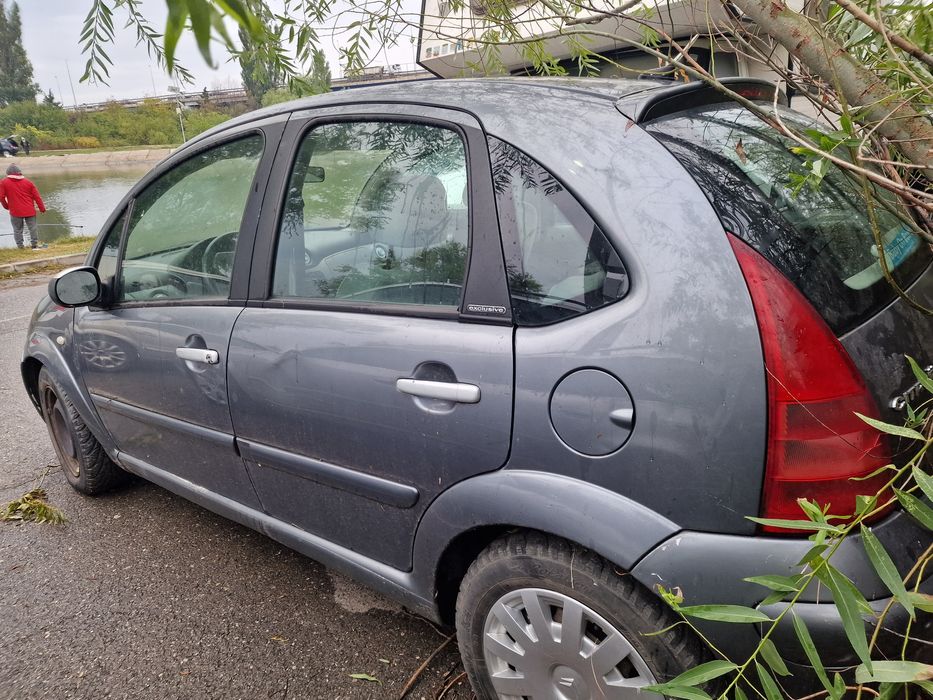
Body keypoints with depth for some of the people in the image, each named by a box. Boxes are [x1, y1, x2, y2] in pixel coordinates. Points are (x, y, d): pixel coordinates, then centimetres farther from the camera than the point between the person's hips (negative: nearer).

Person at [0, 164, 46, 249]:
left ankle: (20, 246, 6)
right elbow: (37, 197, 2)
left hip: (15, 211, -1)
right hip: (30, 210, 1)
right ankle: (35, 244, 7)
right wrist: (42, 208, 8)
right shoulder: (28, 182, 5)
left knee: (17, 230, 7)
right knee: (32, 228, 8)